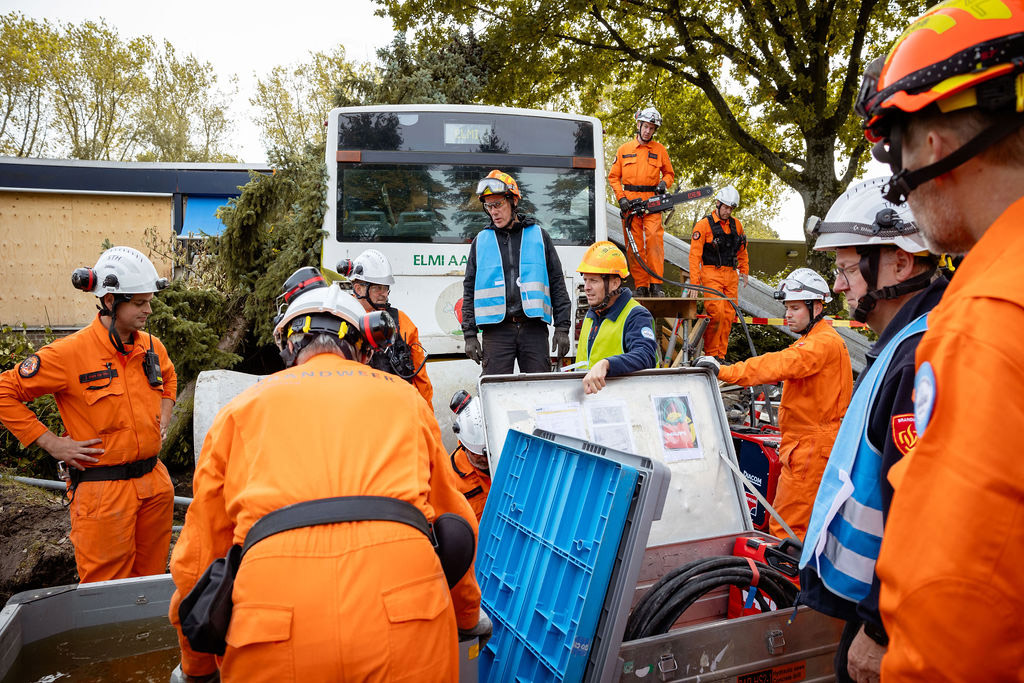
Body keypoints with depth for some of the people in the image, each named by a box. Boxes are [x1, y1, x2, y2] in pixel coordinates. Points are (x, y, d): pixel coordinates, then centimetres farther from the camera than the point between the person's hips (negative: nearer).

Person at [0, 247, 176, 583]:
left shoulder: (152, 347, 5)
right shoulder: (70, 353, -13)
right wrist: (52, 443, -9)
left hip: (154, 481, 6)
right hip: (102, 490, -5)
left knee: (152, 578, 17)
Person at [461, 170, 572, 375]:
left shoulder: (539, 236, 11)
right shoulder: (481, 241, 13)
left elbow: (557, 284, 9)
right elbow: (470, 290, 13)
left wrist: (562, 328, 2)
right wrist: (469, 334, 5)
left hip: (534, 328, 0)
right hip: (496, 329, 1)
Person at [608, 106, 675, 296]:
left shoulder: (660, 149, 12)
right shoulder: (623, 150, 11)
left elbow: (669, 173, 20)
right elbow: (613, 177, 12)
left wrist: (664, 183, -3)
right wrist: (620, 197, -2)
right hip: (629, 202, 1)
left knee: (654, 238, -17)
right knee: (634, 245, -2)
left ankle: (656, 284, -15)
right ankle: (641, 286, 2)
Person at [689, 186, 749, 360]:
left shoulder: (736, 224, 12)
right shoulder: (704, 225, -5)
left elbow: (742, 251, 25)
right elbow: (694, 255, -10)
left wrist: (744, 271, 19)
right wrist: (694, 283, -16)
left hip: (731, 275, 5)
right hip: (711, 275, -5)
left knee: (728, 315, 3)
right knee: (717, 313, -16)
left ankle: (721, 355, 11)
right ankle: (711, 353, -2)